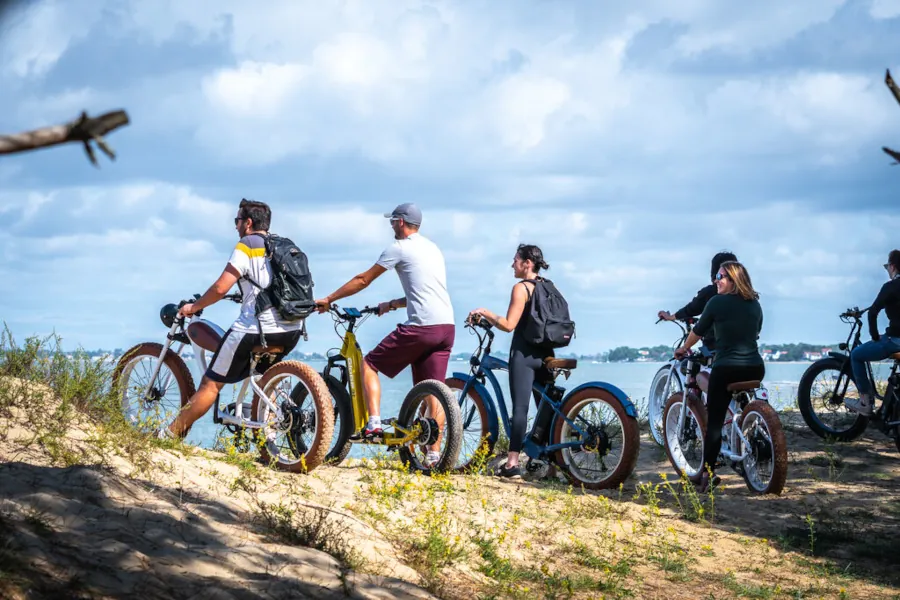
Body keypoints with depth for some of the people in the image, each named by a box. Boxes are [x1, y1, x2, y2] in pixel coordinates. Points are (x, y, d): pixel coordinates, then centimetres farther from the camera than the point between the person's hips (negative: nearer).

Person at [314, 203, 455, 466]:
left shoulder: (400, 247, 0)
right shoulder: (432, 248, 23)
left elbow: (363, 280, 4)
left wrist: (328, 299, 14)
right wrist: (391, 305, 42)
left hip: (420, 326, -7)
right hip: (447, 326, 7)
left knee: (369, 365, 7)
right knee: (433, 391, 9)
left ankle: (374, 424, -7)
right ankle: (433, 453, 4)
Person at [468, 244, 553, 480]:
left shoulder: (521, 288, -9)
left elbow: (509, 325, -16)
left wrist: (484, 313, -5)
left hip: (524, 353, -7)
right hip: (545, 353, 7)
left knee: (520, 407, -11)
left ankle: (512, 464, -16)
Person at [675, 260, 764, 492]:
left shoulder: (717, 302, -4)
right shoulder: (755, 304, 11)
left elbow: (698, 331, 7)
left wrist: (684, 348, 25)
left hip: (726, 368, -5)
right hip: (755, 368, 5)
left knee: (714, 421, 1)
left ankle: (707, 473, -3)